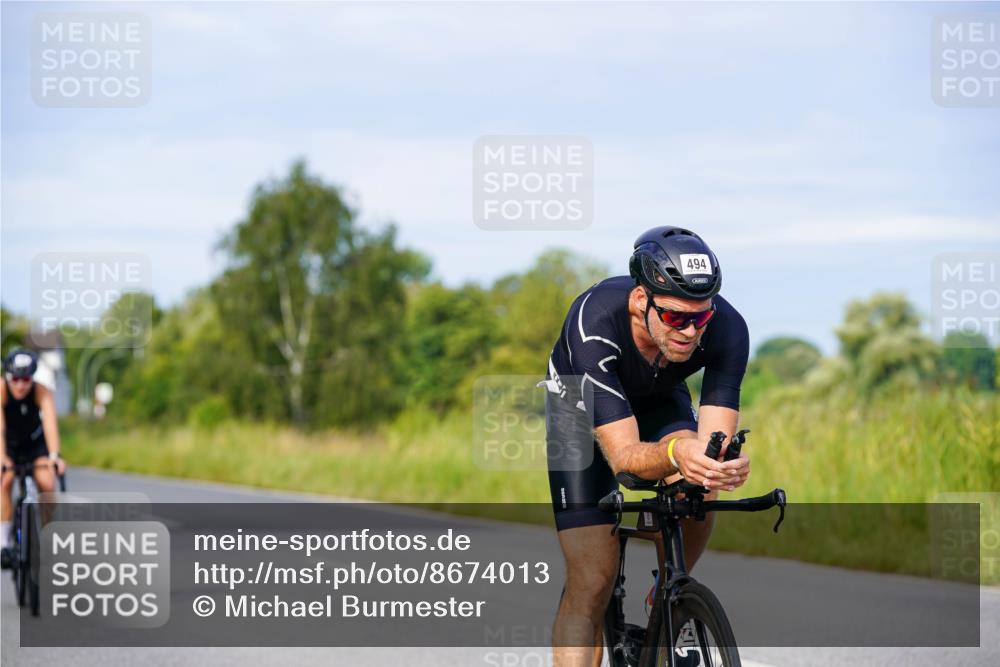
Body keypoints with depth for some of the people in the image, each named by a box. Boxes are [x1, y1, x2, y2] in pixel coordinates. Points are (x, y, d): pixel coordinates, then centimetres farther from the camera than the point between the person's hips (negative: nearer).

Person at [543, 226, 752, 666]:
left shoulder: (727, 329, -32)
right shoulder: (595, 324, -41)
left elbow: (714, 444, -32)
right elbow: (624, 456, -42)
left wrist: (726, 466, -56)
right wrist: (675, 453, -63)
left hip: (659, 402, 3)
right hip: (579, 405, -2)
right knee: (592, 578, -15)